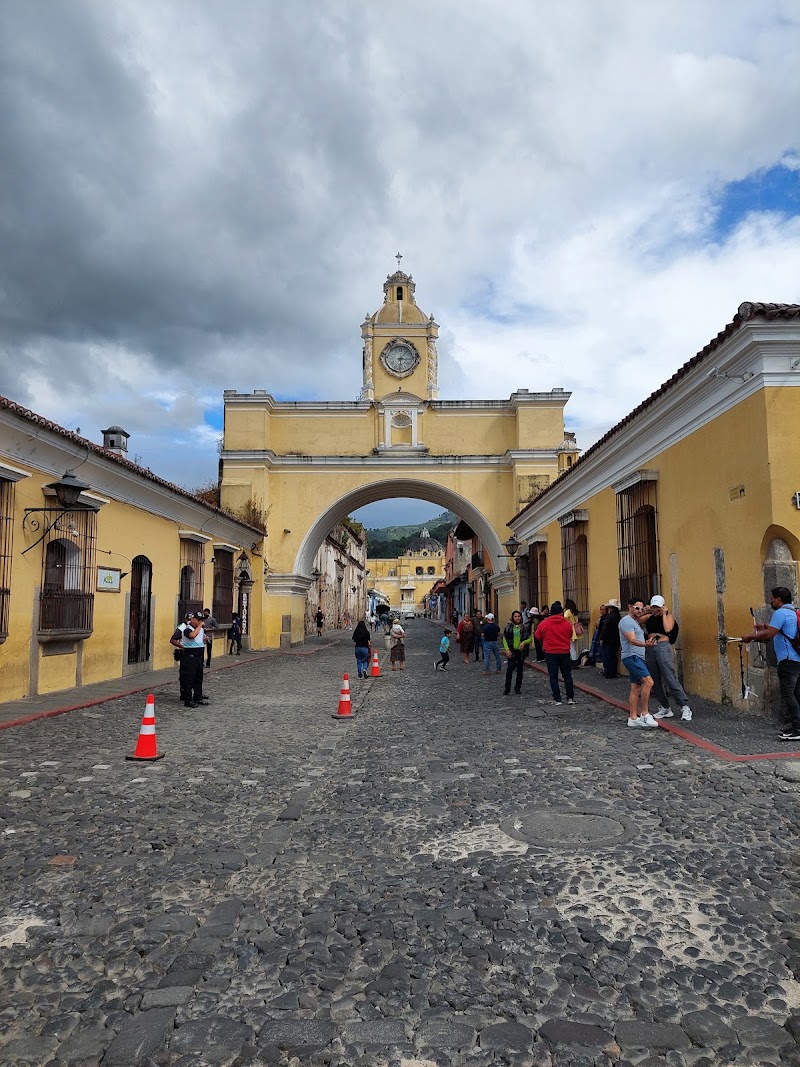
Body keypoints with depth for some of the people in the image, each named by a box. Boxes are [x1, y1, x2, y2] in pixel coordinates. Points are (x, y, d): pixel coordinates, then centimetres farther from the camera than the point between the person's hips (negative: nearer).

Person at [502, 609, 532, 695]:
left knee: (519, 671, 8)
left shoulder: (525, 627, 2)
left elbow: (530, 639, 5)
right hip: (511, 651, -1)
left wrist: (524, 642, -15)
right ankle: (507, 689, -3)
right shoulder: (508, 627, 1)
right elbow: (504, 639, 2)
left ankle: (517, 688, 21)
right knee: (509, 669, -13)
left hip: (521, 652, 1)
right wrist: (507, 650, -9)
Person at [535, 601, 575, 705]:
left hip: (550, 653, -1)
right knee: (567, 676, 14)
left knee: (553, 677, 6)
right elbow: (570, 637, 10)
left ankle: (557, 699, 4)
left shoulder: (544, 623, -7)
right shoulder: (567, 623, -4)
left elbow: (538, 636, 5)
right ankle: (570, 698, 13)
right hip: (565, 653, 1)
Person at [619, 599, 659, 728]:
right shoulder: (626, 621, -12)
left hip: (637, 658, 10)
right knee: (648, 682, -20)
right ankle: (644, 714, -15)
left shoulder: (635, 621, 21)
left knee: (636, 688, 8)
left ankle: (633, 718, 10)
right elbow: (632, 640, -25)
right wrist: (645, 644, -40)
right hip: (632, 657, -10)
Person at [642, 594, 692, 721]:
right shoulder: (650, 617, 13)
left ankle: (685, 707, -4)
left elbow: (667, 629, -17)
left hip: (663, 647, -6)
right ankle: (665, 708, 18)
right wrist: (643, 612, 2)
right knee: (655, 681, 7)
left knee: (670, 679, -12)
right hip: (650, 648, 6)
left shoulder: (668, 615, 1)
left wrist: (664, 614, -10)